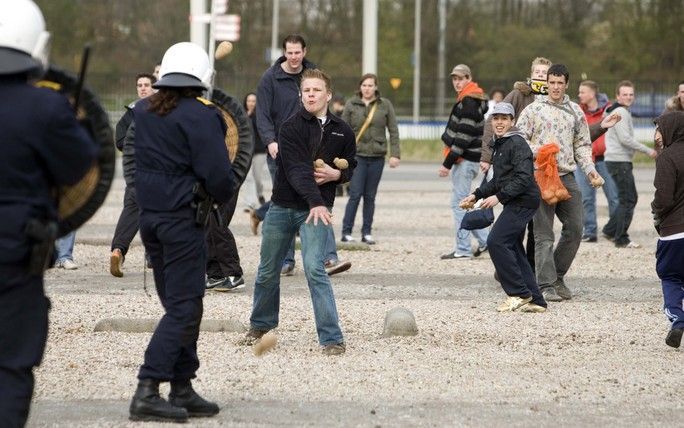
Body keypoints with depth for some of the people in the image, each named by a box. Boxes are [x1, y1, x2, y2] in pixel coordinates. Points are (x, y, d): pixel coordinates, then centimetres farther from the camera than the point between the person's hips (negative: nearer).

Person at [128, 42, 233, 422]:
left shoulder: (143, 111, 8)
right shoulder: (200, 116, -14)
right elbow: (217, 173, -15)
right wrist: (224, 196, 4)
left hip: (150, 216, 8)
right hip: (183, 218, -8)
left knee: (177, 303, 16)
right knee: (183, 309, -5)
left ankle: (183, 390, 18)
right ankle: (147, 391, -13)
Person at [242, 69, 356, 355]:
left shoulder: (342, 132, 2)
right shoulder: (291, 127, -10)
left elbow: (351, 167, 17)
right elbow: (297, 169, -22)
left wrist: (336, 174, -6)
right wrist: (315, 201, -36)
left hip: (317, 208, -1)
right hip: (282, 206, 1)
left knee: (314, 268, -19)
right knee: (268, 271, 13)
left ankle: (332, 338, -17)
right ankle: (260, 326, 37)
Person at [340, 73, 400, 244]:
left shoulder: (385, 105, 5)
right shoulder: (351, 105, 3)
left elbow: (393, 131, 5)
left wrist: (395, 154, -2)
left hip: (377, 156, 1)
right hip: (357, 155, -1)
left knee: (370, 196, 6)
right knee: (355, 194, -8)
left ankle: (367, 232, 13)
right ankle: (346, 231, -3)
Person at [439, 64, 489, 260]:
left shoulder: (468, 102, -15)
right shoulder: (471, 100, 17)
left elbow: (463, 137, -20)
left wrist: (448, 163, -19)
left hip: (465, 160, -10)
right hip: (468, 159, 10)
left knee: (459, 203, -6)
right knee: (462, 202, 16)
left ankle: (462, 249, -3)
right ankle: (484, 240, 19)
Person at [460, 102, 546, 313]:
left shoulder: (517, 143, -13)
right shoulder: (499, 145, 17)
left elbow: (523, 178, -21)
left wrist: (499, 196, -23)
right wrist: (477, 195, 18)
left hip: (523, 201, -10)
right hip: (515, 203, 10)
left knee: (496, 241, -16)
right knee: (513, 249, 9)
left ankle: (519, 293, -11)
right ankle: (535, 301, 10)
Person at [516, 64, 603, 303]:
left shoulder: (575, 111, 14)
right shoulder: (533, 109, 2)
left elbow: (582, 144, 19)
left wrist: (589, 168, 4)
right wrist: (538, 152, -16)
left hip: (567, 176, 5)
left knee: (574, 229, 4)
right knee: (544, 234, -5)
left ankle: (557, 276, 19)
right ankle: (546, 285, -6)